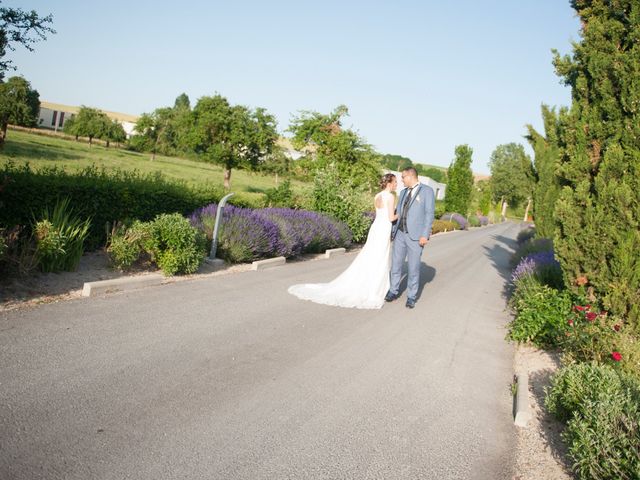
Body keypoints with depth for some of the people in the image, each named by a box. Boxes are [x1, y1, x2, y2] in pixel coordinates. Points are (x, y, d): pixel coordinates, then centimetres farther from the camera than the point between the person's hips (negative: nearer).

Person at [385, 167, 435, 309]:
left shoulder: (427, 191, -5)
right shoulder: (403, 192, 14)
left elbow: (429, 214, -10)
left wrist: (425, 235, -16)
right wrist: (393, 231, 14)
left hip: (415, 236, -6)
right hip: (400, 234, 6)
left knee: (413, 267, 0)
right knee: (396, 264, 9)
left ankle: (411, 297, 11)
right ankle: (393, 291, 22)